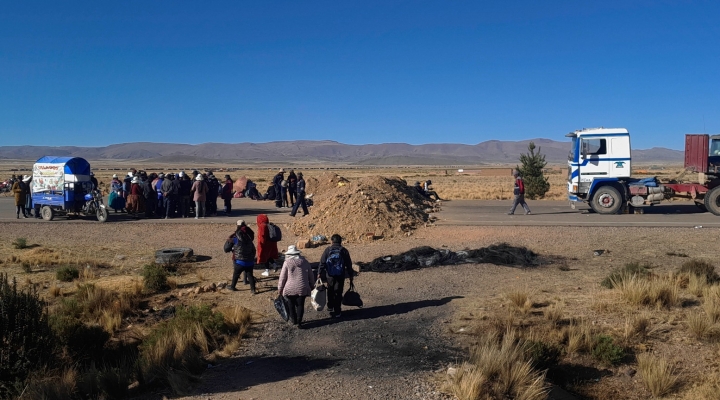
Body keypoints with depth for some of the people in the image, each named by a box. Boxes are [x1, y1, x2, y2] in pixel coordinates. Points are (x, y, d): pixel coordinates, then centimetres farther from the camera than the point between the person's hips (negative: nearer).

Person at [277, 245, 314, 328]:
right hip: (302, 289, 2)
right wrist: (311, 286, 22)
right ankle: (299, 321, 8)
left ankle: (293, 320, 26)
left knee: (291, 305, 15)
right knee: (300, 305, 11)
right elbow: (311, 276, 10)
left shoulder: (287, 263, -7)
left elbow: (282, 277, -4)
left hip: (290, 289, -2)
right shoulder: (305, 262, 3)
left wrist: (280, 289, 6)